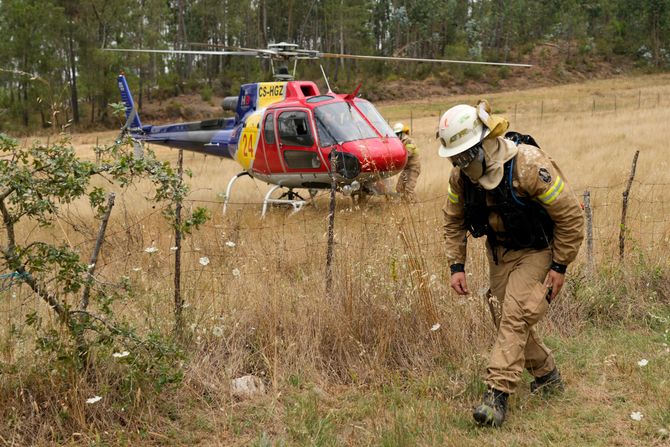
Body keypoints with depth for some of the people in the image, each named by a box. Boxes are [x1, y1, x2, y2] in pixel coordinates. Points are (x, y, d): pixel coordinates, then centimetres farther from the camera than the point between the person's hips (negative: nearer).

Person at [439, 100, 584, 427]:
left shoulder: (529, 165, -30)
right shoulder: (461, 174, -12)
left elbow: (571, 215, -22)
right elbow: (453, 220, 5)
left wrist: (560, 267, -17)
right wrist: (456, 266, -1)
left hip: (537, 250, -6)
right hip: (499, 251, 7)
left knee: (515, 317, -17)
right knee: (506, 319, 10)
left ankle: (497, 394, -15)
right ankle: (547, 375, 31)